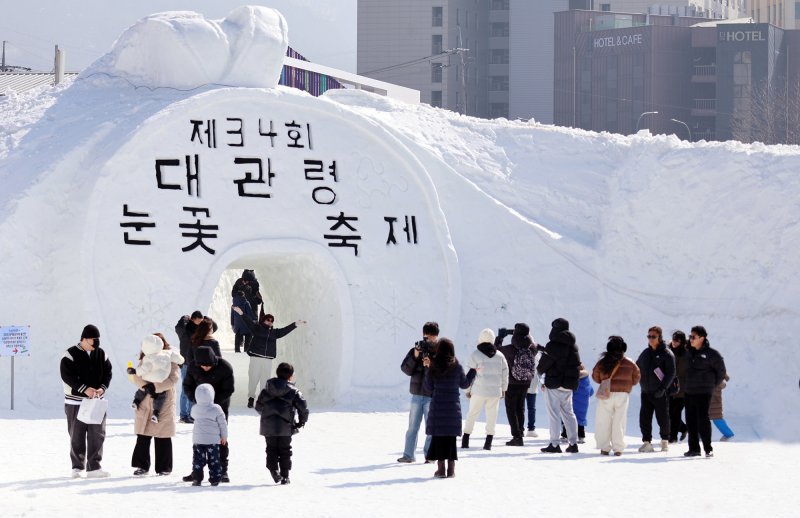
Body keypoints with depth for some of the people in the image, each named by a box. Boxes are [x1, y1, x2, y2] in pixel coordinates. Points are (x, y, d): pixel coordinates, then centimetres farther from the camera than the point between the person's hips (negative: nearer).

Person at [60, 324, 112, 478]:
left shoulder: (101, 354, 7)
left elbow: (107, 373, 9)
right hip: (76, 402, -4)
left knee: (97, 435, -1)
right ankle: (77, 467, 14)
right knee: (77, 435, 4)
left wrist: (103, 388, -11)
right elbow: (67, 376, -15)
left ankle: (94, 467, 3)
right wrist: (85, 389, -22)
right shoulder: (71, 354, -8)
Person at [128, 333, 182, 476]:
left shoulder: (171, 360, -2)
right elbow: (137, 378, 3)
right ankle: (142, 465, 9)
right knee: (143, 436, 2)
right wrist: (145, 385, -17)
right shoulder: (145, 359, 9)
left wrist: (155, 386, -20)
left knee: (163, 437, 1)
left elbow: (173, 379, -13)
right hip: (146, 402, 3)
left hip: (164, 402, -3)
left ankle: (164, 467, 9)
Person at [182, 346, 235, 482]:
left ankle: (223, 471, 4)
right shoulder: (194, 368, -10)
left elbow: (228, 390, -14)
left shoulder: (225, 368, -18)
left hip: (219, 406, -3)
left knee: (220, 439, -2)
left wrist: (214, 401, -25)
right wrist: (195, 399, -16)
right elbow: (187, 386, 2)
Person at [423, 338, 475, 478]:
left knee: (438, 436, 5)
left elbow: (429, 387, 1)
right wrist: (473, 371, 23)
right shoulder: (457, 367, -5)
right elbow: (464, 384, 8)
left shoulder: (433, 367, -6)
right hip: (453, 407, 1)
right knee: (451, 438, 7)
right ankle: (451, 469, 7)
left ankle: (440, 468, 1)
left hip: (437, 406, -1)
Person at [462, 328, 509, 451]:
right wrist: (503, 389, 20)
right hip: (495, 391, 2)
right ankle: (488, 442, 2)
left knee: (472, 413, 9)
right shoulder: (500, 356, 4)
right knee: (492, 415, 6)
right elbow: (505, 373, 9)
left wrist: (468, 389, 5)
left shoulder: (475, 354, -6)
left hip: (479, 390, -2)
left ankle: (465, 440, 9)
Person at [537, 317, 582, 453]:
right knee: (568, 413, 14)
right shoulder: (573, 346, 8)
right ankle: (573, 443, 13)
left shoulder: (553, 345, -15)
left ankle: (554, 444, -4)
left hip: (554, 384, -7)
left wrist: (540, 370, 9)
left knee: (554, 414, -3)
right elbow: (577, 366, 11)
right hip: (569, 385, 7)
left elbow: (543, 366, -12)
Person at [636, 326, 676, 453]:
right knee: (644, 418, -2)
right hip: (646, 392, 5)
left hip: (661, 393, -5)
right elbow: (637, 368, 22)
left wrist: (663, 388, -19)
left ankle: (665, 441, 21)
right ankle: (647, 442, 3)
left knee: (663, 418, 3)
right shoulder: (645, 353, 12)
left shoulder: (667, 354, -6)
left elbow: (671, 373, -11)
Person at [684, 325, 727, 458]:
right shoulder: (690, 352, 8)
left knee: (702, 420, -10)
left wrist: (712, 385, 3)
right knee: (691, 421, 7)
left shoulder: (711, 354, -9)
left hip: (703, 392, -6)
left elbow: (721, 372, 1)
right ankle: (694, 448, 14)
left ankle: (708, 449, -4)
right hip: (689, 392, 6)